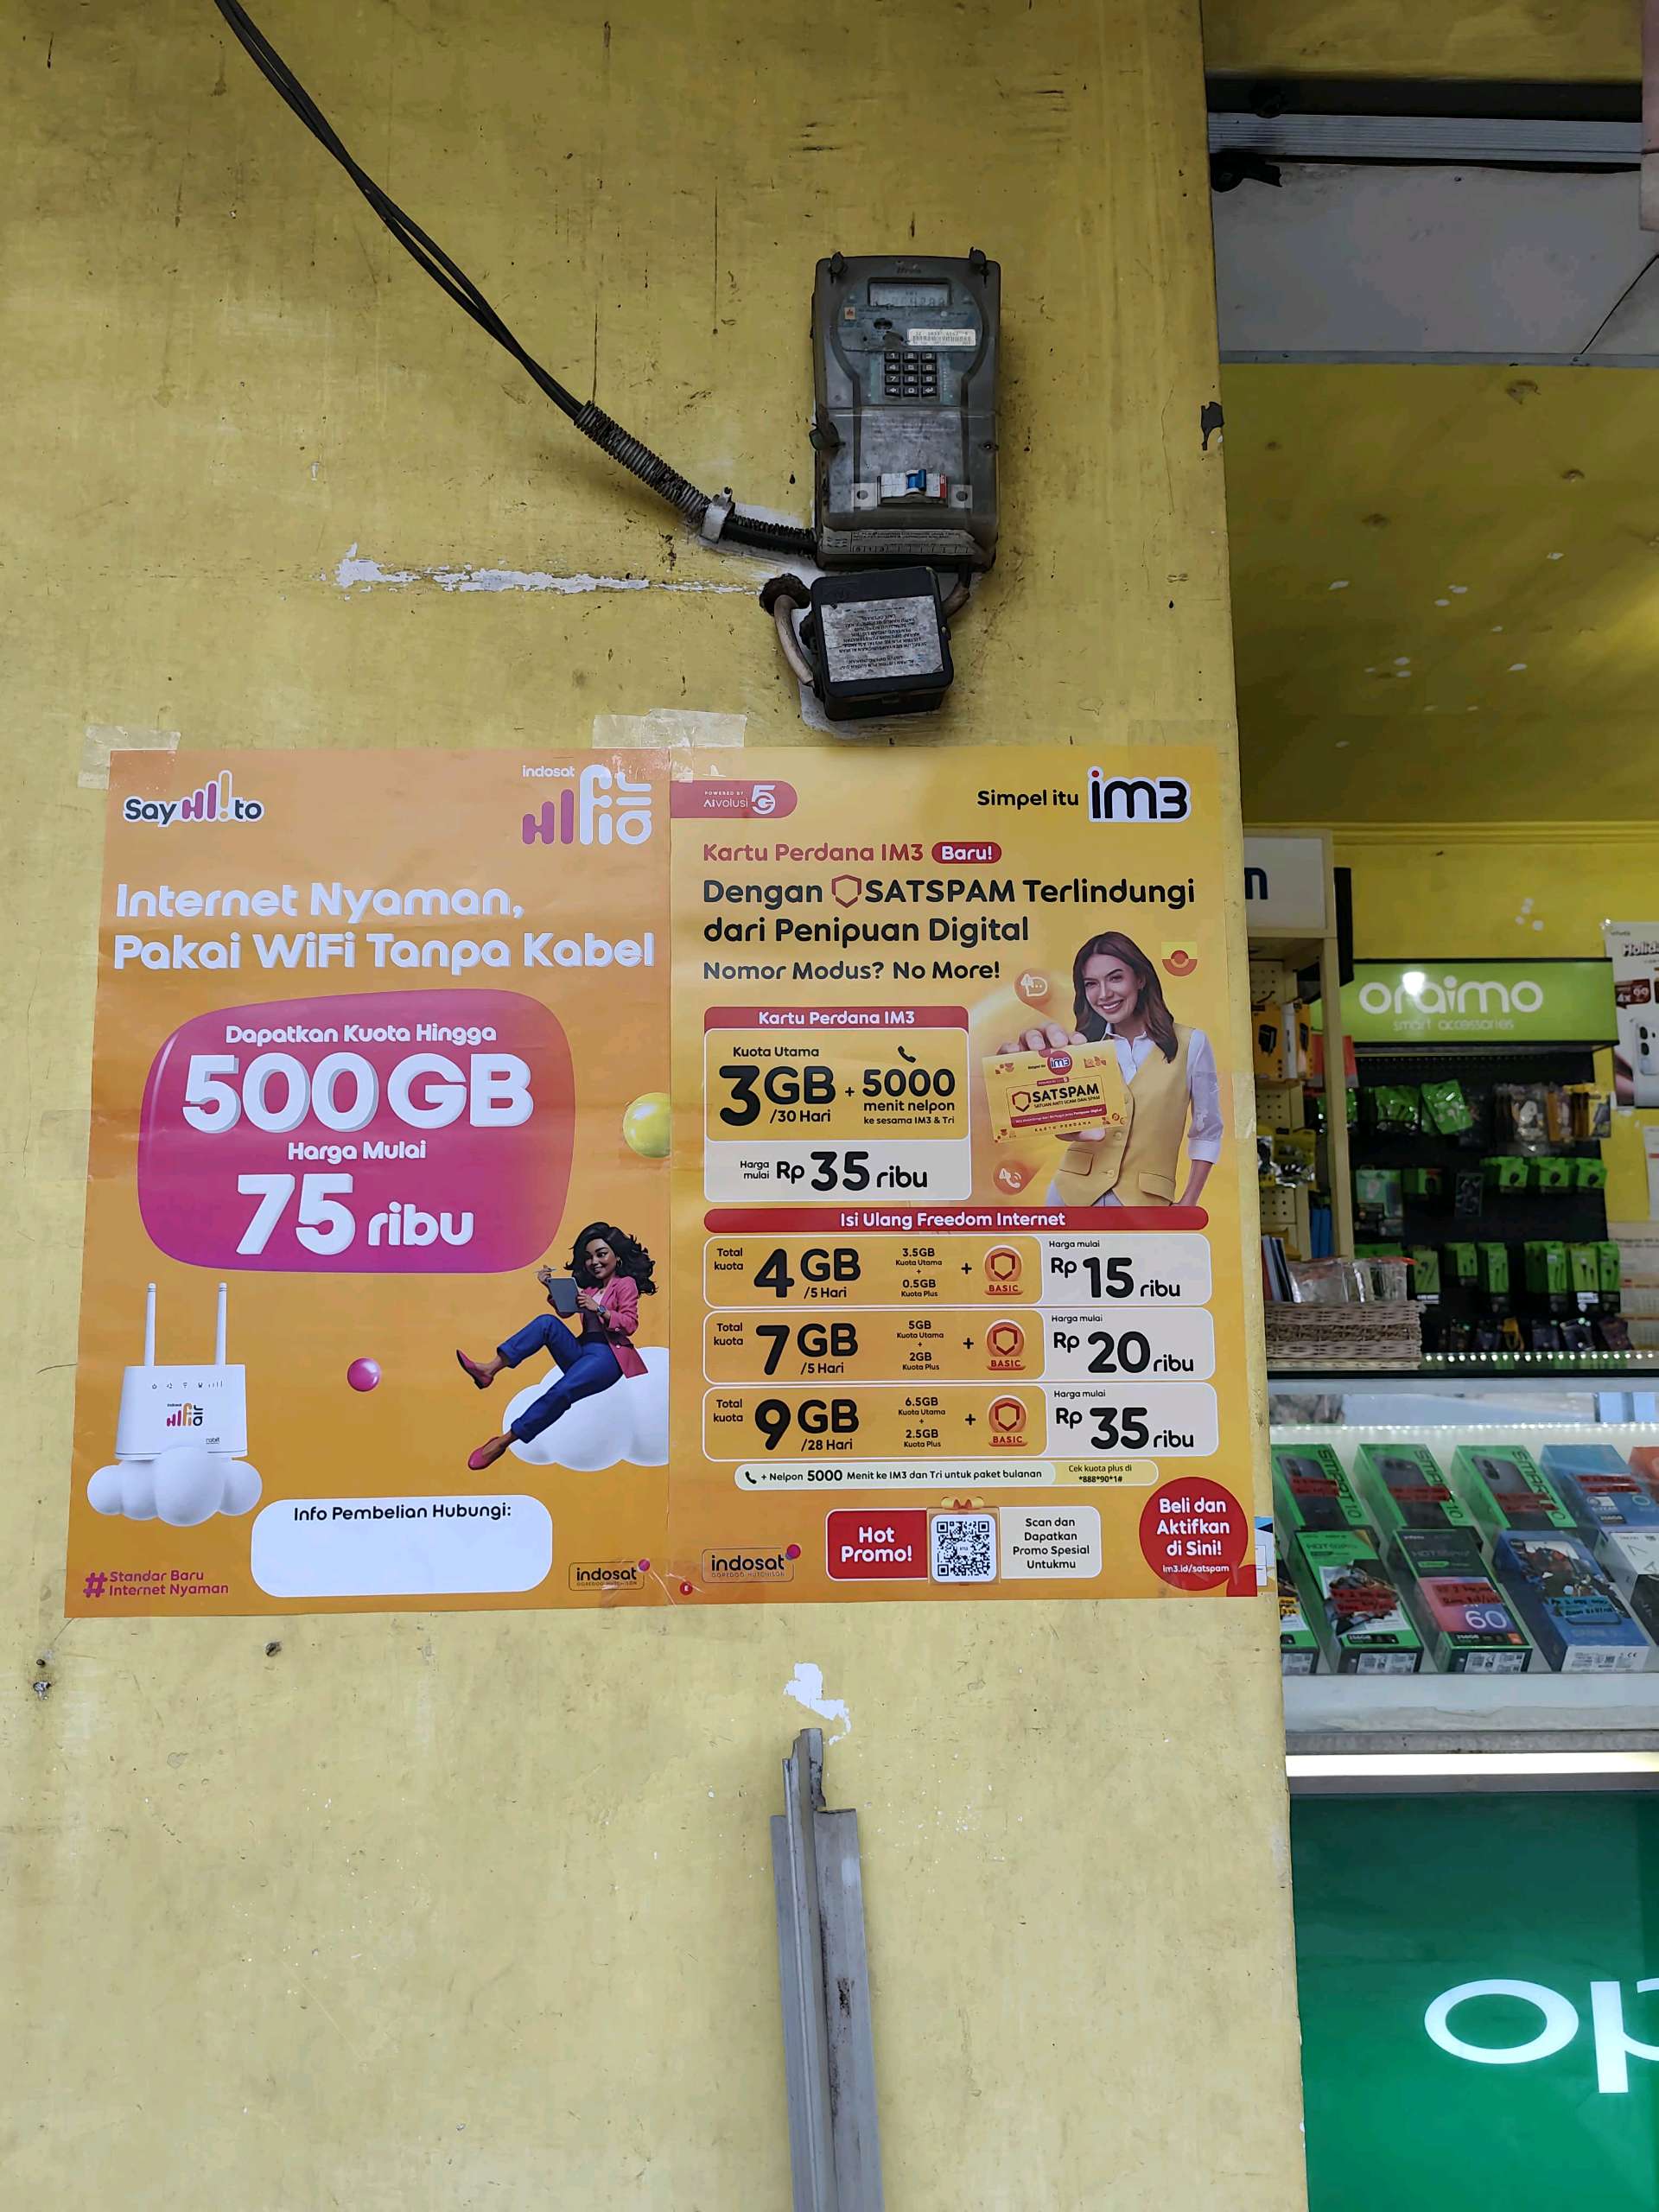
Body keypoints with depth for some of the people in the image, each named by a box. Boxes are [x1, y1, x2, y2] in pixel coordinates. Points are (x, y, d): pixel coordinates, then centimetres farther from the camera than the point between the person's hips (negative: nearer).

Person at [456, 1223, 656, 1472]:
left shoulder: (626, 1283, 5)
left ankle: (504, 1441, -30)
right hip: (581, 1350, 7)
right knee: (548, 1322, -20)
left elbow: (630, 1324, -6)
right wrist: (553, 1288, 3)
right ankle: (490, 1369, -28)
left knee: (561, 1391, -31)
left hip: (608, 1355, -7)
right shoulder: (589, 1286, 26)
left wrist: (599, 1309, -19)